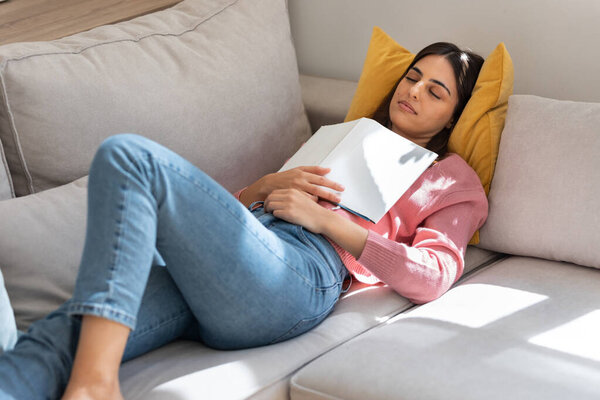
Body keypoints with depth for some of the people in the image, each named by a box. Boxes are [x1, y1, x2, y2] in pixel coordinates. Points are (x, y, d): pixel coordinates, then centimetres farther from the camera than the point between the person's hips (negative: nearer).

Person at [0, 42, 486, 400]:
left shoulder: (453, 180, 24)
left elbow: (432, 277, 2)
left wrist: (326, 219, 0)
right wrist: (272, 184, 12)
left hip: (300, 269, -5)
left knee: (128, 155, -27)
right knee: (58, 339, -25)